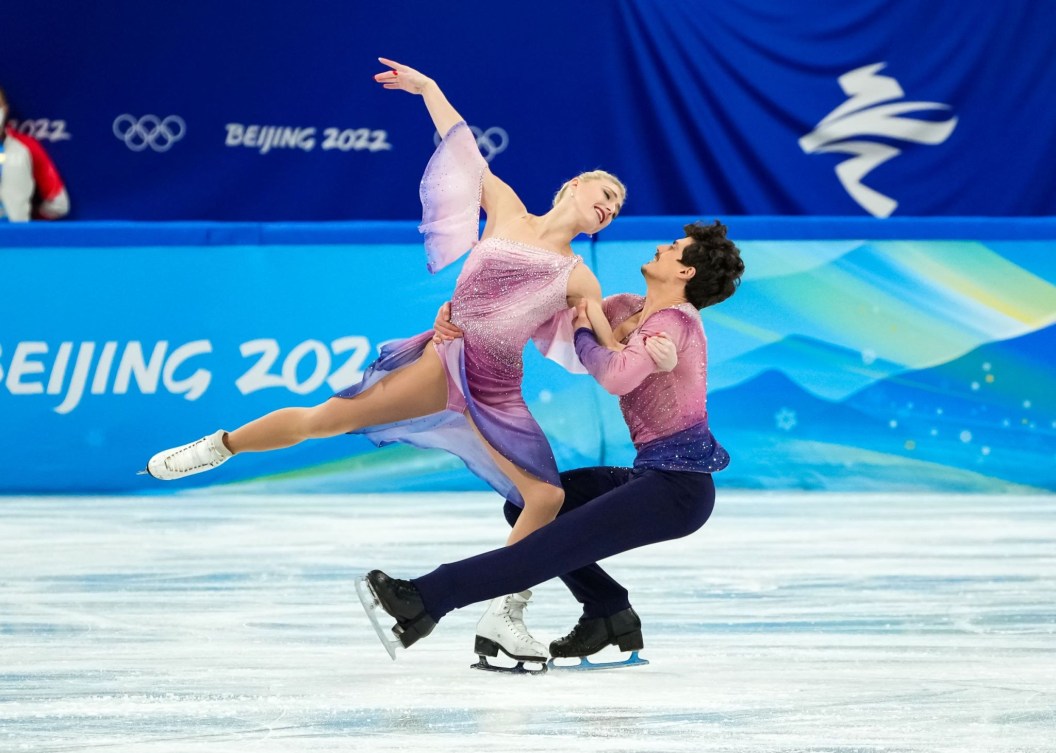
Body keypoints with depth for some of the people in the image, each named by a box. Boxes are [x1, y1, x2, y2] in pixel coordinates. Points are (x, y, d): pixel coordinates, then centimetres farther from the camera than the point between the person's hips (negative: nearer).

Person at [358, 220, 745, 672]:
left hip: (680, 487, -10)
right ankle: (609, 614, 9)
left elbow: (616, 376, -33)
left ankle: (423, 601, -27)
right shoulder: (628, 309, 12)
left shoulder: (673, 321, -15)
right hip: (654, 476, 10)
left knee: (556, 545, -20)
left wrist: (585, 333, -12)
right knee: (524, 506, 11)